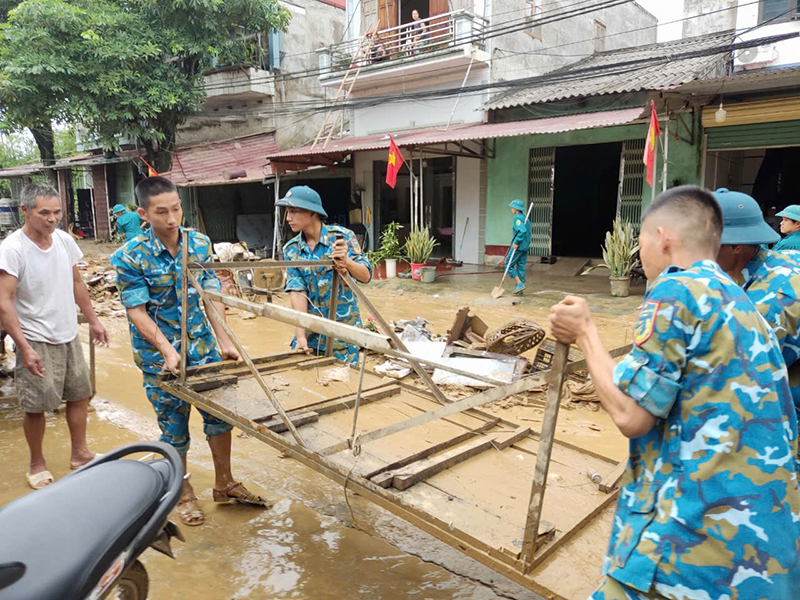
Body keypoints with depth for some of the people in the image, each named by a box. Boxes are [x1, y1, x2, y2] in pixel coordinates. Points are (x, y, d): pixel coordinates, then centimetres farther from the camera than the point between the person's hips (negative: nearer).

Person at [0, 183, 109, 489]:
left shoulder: (64, 240, 1)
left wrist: (93, 320, 16)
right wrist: (25, 348, -24)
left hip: (69, 336, 6)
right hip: (36, 342, -6)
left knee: (79, 394, 15)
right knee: (36, 406, 4)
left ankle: (80, 453, 32)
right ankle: (37, 465, 25)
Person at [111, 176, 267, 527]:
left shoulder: (200, 244, -3)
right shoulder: (129, 257, -14)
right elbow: (137, 312, -14)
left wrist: (224, 342, -8)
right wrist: (168, 351, -25)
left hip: (203, 347, 4)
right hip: (160, 355, -3)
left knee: (220, 414, 11)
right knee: (175, 428, 9)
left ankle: (224, 484, 31)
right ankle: (184, 494, 31)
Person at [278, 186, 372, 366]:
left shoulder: (342, 236, -7)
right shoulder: (291, 249, 1)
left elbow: (366, 276, -10)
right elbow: (297, 291, -8)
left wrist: (346, 261, -31)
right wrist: (301, 336, -17)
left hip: (342, 330, -3)